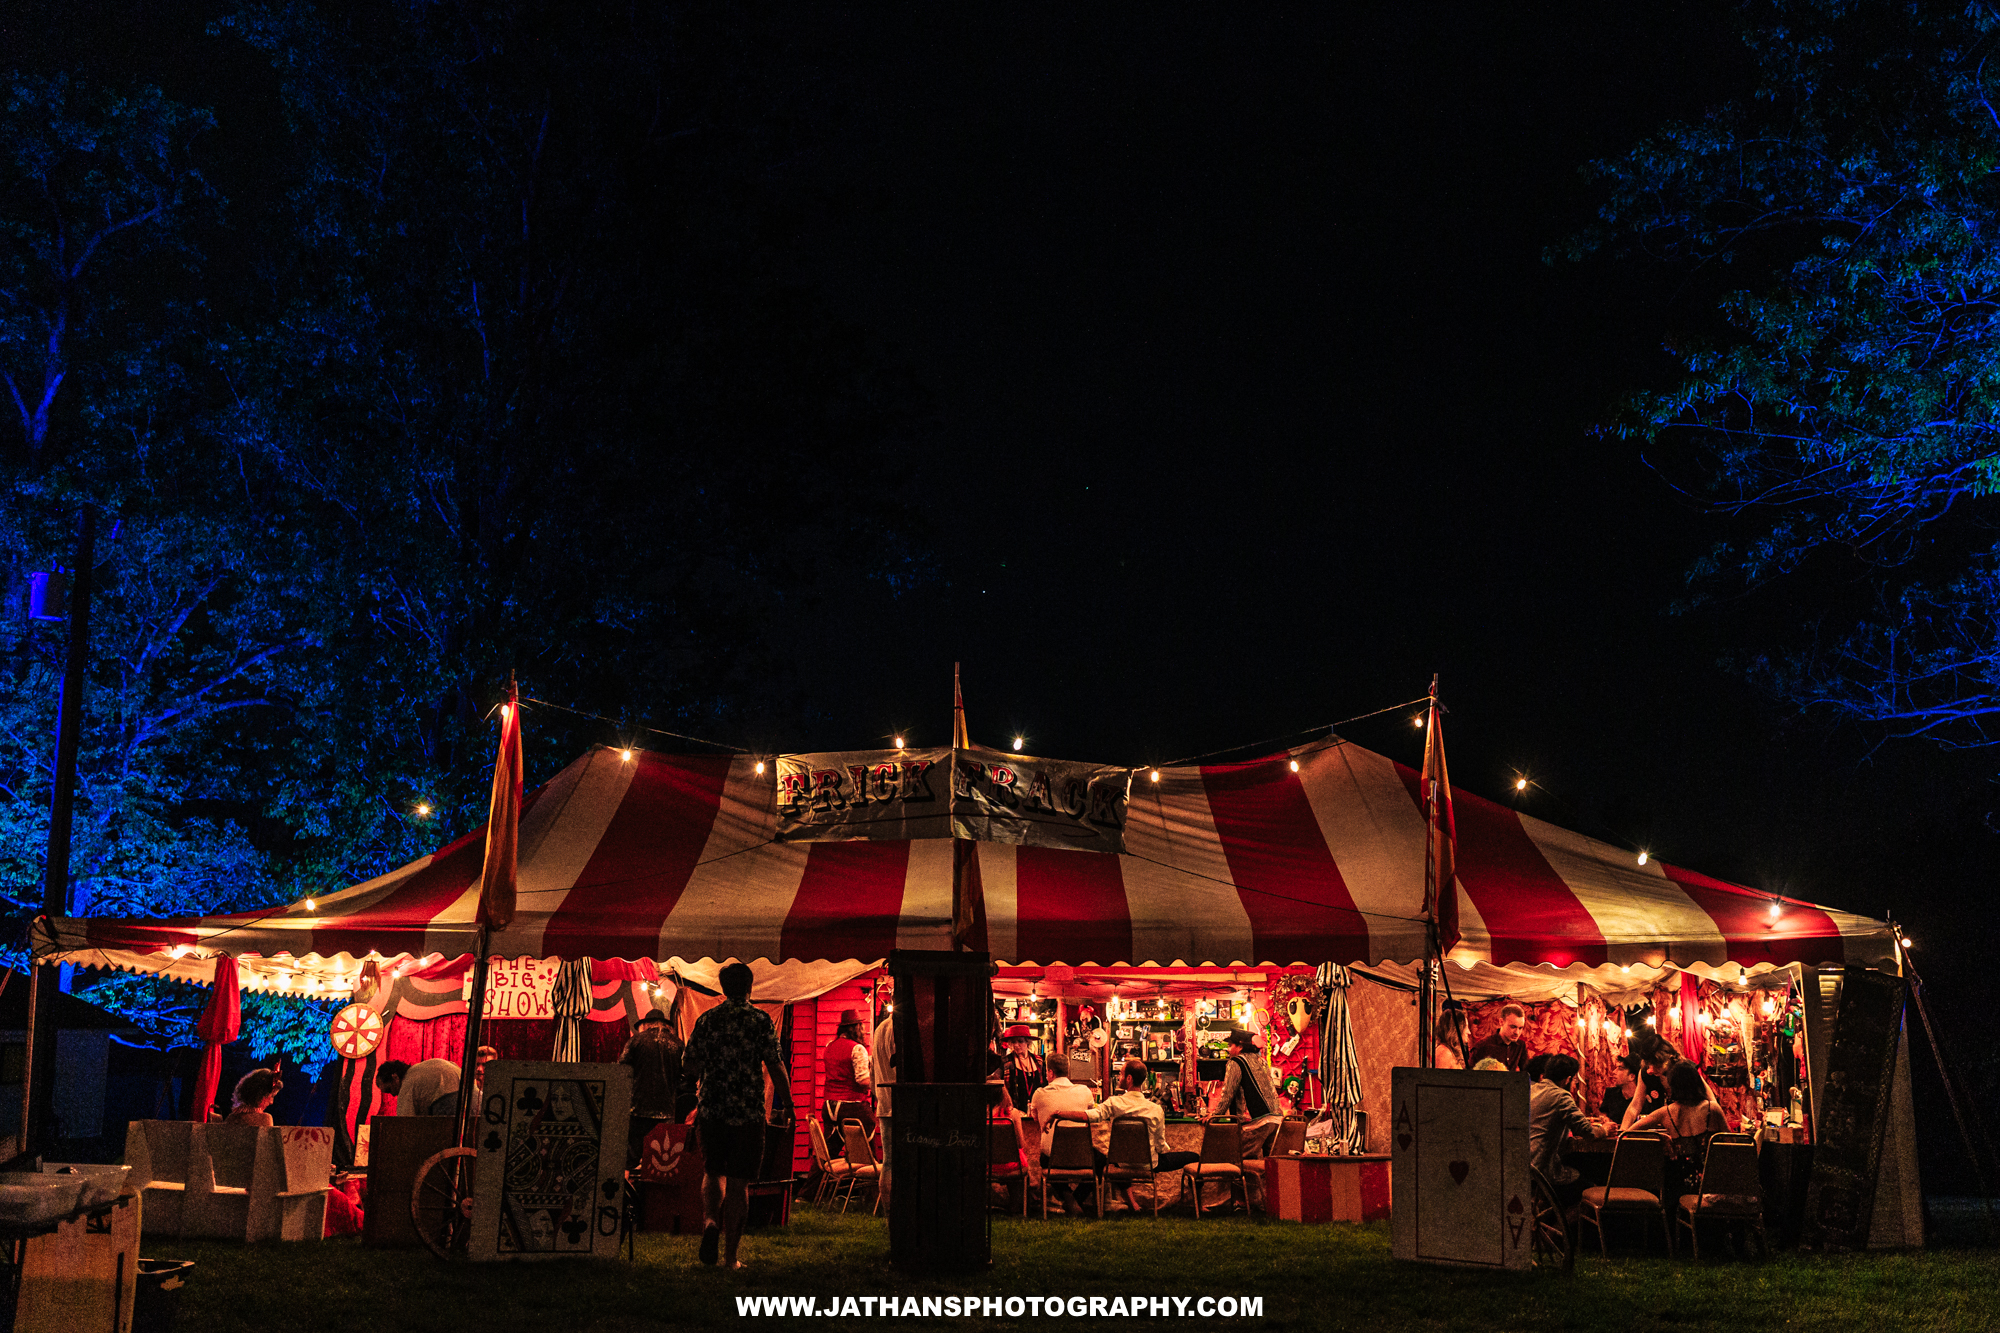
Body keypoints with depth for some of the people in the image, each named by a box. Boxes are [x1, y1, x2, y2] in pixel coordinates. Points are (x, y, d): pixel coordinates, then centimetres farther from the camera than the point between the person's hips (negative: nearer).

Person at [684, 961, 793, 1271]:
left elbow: (688, 1065, 7)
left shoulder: (706, 1019, 4)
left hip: (711, 1110, 2)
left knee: (713, 1172, 18)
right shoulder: (760, 1020, -5)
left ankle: (710, 1221, -10)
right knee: (738, 1182, 5)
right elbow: (775, 1066, -8)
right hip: (748, 1112, -2)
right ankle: (730, 1256, 6)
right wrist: (786, 1102, 4)